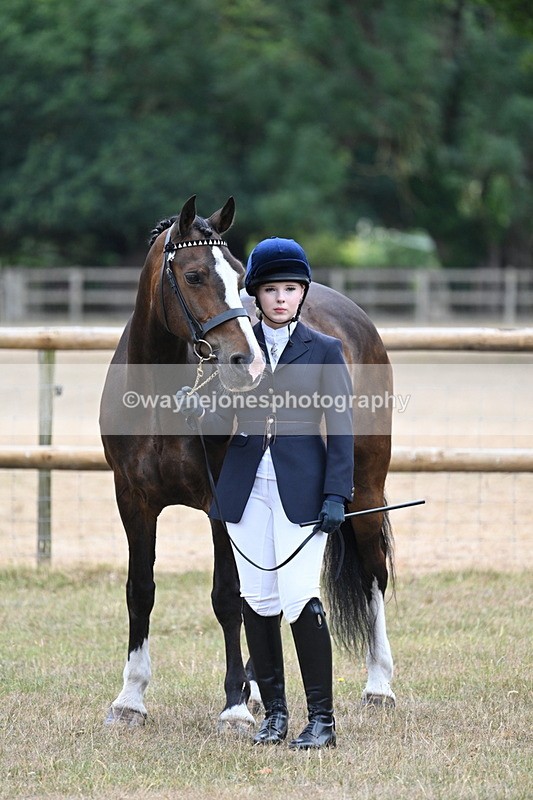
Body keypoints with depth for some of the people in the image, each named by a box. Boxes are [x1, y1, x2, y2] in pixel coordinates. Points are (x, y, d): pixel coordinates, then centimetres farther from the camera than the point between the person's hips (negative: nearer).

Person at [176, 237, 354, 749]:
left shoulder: (324, 351, 2)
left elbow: (340, 428, 0)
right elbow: (222, 421, 5)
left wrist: (336, 495, -8)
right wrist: (195, 407, -17)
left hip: (301, 487, -3)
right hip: (247, 487, 3)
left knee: (300, 598, -12)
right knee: (256, 601, 4)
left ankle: (322, 720, -6)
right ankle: (273, 711, 15)